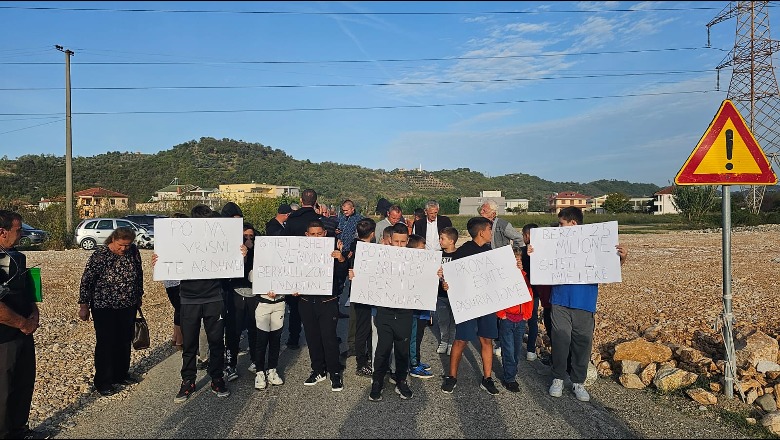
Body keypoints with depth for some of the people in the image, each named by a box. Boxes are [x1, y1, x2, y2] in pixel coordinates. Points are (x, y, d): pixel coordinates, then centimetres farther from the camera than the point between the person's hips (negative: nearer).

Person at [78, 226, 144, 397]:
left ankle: (120, 375, 30)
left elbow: (139, 275, 11)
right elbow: (86, 281, -11)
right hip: (104, 308, -5)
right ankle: (103, 381, 16)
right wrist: (84, 306, -8)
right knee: (106, 344, 2)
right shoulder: (99, 255, -16)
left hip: (128, 306, 5)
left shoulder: (134, 252, -3)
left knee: (125, 341, 14)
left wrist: (138, 296, 18)